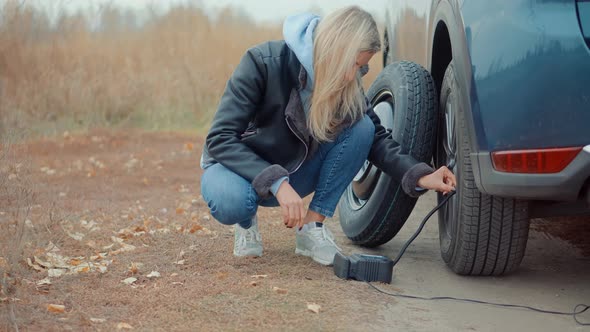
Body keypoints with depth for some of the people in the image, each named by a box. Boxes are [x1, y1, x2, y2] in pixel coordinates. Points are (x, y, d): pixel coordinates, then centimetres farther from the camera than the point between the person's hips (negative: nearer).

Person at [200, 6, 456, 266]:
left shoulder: (346, 86, -13)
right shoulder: (263, 62, -27)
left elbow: (377, 137, -7)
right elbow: (220, 138, -29)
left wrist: (420, 177, -25)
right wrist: (277, 183, -41)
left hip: (293, 171, 4)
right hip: (240, 166, -4)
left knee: (360, 127, -20)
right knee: (231, 202, -40)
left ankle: (312, 227, -12)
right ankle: (247, 223, -2)